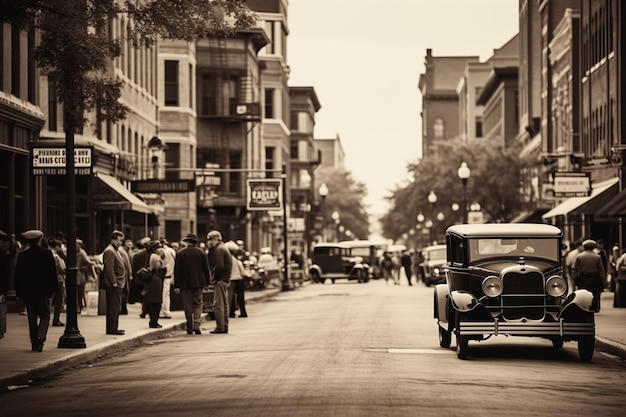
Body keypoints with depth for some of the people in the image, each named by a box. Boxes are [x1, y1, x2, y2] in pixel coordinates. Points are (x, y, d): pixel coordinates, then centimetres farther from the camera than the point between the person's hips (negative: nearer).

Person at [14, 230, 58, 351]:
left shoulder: (22, 256, 0)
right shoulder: (47, 254, -3)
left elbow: (18, 275, 2)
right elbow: (53, 273, -2)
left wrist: (19, 292, 8)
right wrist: (52, 289, 5)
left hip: (27, 291, 2)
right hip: (43, 291, -2)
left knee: (32, 317, 9)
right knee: (45, 315, 6)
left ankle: (34, 343, 8)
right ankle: (40, 336, -18)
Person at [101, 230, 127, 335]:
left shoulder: (116, 251, 20)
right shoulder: (109, 251, -14)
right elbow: (109, 268, -20)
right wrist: (114, 283, -21)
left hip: (117, 284, 11)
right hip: (113, 284, -11)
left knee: (116, 307, 13)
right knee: (114, 307, -9)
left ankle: (113, 328, 19)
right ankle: (112, 329, -7)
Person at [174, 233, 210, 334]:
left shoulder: (180, 253, -4)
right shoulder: (201, 252, 1)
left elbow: (177, 270, -4)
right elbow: (206, 268, 4)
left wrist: (176, 285, -2)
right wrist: (207, 282, 11)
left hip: (185, 283, -1)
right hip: (198, 283, 1)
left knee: (188, 307, 4)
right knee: (198, 304, 7)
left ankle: (190, 328, 7)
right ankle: (196, 325, -8)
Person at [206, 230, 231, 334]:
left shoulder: (219, 249, -11)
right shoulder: (223, 248, 20)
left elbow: (219, 266, -20)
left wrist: (214, 278, -9)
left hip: (220, 280, -11)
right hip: (225, 280, 11)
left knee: (218, 304, -9)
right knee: (224, 304, 13)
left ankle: (220, 327, -10)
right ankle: (225, 327, 17)